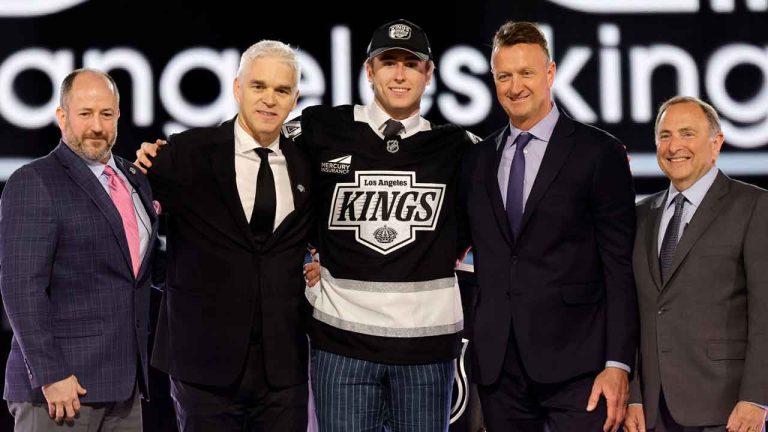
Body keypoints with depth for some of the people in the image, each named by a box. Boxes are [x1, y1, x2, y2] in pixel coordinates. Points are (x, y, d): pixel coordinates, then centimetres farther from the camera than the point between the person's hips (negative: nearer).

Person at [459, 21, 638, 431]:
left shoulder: (599, 153, 0)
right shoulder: (478, 159, 15)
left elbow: (620, 267, -3)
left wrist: (618, 363, -10)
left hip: (575, 364, -4)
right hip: (497, 364, 4)